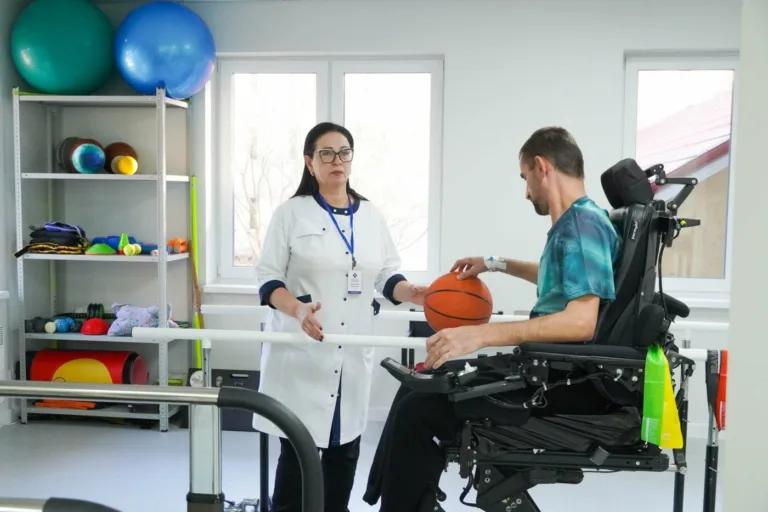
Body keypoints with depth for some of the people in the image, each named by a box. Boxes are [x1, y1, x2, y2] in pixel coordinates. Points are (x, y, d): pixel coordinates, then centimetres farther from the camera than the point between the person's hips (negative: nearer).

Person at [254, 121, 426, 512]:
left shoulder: (371, 216, 11)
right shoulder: (291, 213, -1)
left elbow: (386, 276, 12)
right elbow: (267, 278, -5)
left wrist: (412, 293, -9)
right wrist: (297, 309, -23)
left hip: (354, 352, 4)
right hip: (301, 352, -4)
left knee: (345, 450, 12)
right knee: (297, 452, 0)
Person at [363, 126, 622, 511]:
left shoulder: (584, 223, -17)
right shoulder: (574, 223, 14)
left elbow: (581, 322, -30)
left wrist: (478, 335, -32)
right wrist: (497, 264, 33)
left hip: (570, 382, -10)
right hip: (552, 368, 11)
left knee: (419, 410, -19)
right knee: (422, 383, 12)